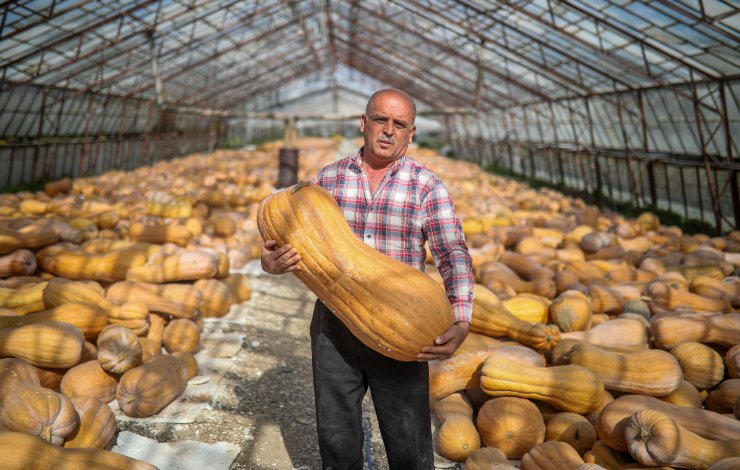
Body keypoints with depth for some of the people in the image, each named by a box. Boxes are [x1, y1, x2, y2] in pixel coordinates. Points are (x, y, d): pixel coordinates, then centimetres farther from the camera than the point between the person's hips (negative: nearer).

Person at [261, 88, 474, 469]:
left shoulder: (427, 187, -4)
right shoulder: (329, 178, 3)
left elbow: (453, 256, -11)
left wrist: (460, 323, -26)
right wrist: (272, 263, -19)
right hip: (334, 326, 2)